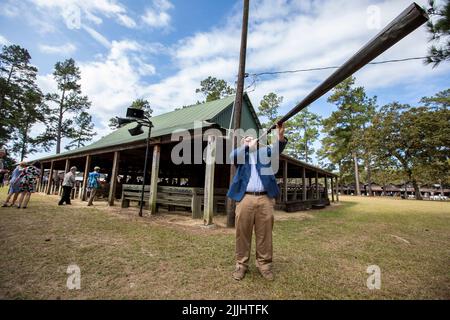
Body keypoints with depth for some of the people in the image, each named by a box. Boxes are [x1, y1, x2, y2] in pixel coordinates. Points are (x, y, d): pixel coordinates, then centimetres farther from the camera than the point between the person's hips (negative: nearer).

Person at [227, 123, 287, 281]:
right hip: (245, 198, -1)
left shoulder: (264, 152, 19)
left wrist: (281, 136, -19)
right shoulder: (240, 154, 18)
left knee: (264, 233, 6)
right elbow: (233, 155, -5)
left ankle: (264, 264, 19)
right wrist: (248, 145, -2)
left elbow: (276, 149, 0)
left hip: (265, 198, 1)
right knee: (242, 233, 3)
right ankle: (241, 264, 16)